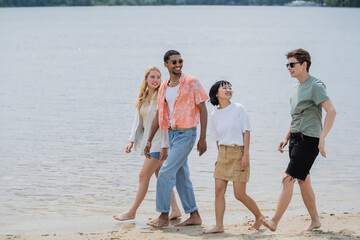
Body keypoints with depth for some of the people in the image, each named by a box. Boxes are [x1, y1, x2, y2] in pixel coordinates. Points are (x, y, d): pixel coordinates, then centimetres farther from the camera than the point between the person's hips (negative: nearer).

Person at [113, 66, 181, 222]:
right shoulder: (142, 98, 11)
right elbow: (138, 121, 15)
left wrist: (165, 146, -19)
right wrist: (132, 141, 7)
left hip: (158, 142, -8)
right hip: (148, 141, 8)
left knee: (144, 176, -6)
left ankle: (132, 212, 1)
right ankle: (175, 210, 17)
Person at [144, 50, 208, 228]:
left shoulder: (191, 82, -8)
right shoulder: (164, 87, 10)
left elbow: (202, 109, -8)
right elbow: (158, 115, 16)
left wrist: (203, 138, -12)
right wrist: (149, 140, 13)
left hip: (186, 134, -7)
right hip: (172, 133, 7)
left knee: (166, 173, -12)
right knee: (181, 176, 10)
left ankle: (163, 216, -4)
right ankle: (194, 215, 18)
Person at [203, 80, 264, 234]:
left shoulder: (238, 109, -5)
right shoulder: (214, 115, 7)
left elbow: (246, 132, -6)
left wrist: (246, 155, -12)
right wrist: (220, 156, 10)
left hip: (238, 152, -4)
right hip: (223, 154, 4)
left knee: (239, 194, -4)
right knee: (219, 190, -4)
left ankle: (259, 217, 18)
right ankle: (219, 226, 1)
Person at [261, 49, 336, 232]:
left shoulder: (315, 86, -12)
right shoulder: (296, 88, 16)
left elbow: (331, 111, -20)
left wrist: (322, 138, -26)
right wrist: (286, 138, 20)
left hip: (308, 140, -9)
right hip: (295, 138, 9)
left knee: (288, 179, -14)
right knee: (303, 181, 12)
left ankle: (274, 222, -16)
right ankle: (315, 221, 22)